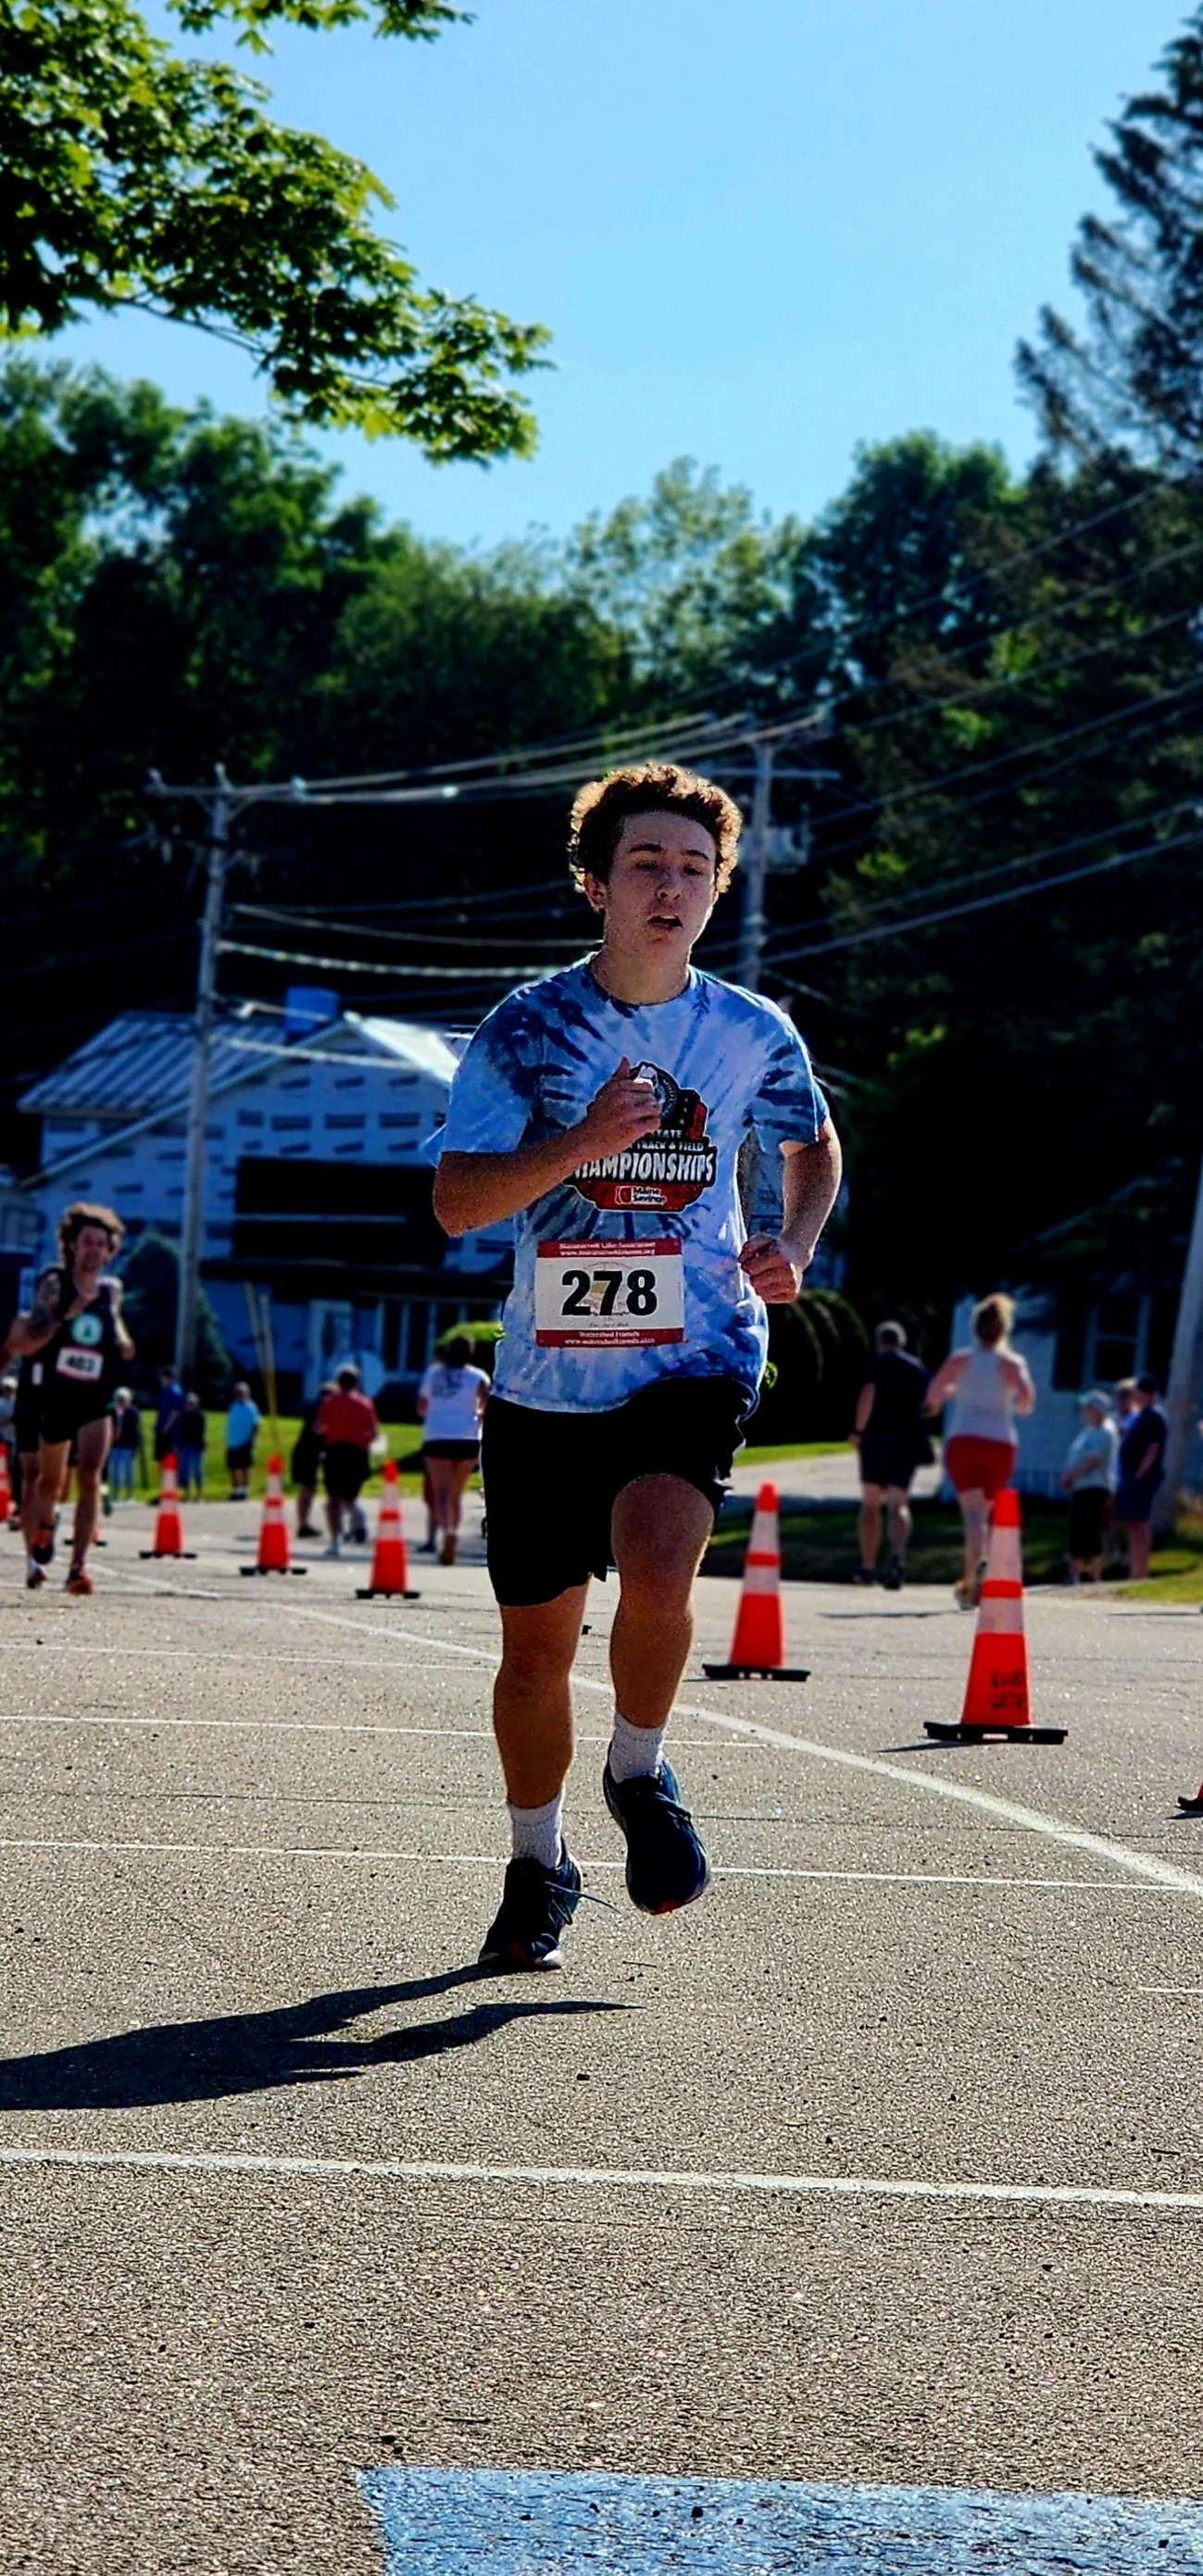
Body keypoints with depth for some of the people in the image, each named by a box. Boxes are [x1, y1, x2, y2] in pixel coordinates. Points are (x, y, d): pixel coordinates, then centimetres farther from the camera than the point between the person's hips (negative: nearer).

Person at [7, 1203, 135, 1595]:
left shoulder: (112, 1289, 1)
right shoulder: (54, 1284, -8)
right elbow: (28, 1343, -15)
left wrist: (122, 1341, 1)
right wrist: (66, 1316, -27)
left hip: (96, 1402, 1)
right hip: (55, 1397, 0)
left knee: (89, 1478, -18)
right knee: (50, 1481, 17)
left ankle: (78, 1564, -21)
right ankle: (41, 1540, 45)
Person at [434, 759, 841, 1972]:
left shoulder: (753, 1033, 1)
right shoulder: (527, 1030, -4)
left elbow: (813, 1145, 21)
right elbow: (455, 1202, -11)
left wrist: (795, 1244, 2)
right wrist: (582, 1143, -25)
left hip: (695, 1363, 0)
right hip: (547, 1379, 1)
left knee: (656, 1565, -27)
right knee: (535, 1649, 8)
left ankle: (640, 1775, 1)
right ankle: (537, 1867, 31)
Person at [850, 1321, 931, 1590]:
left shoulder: (879, 1363, -2)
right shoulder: (919, 1368, 13)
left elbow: (867, 1396, -16)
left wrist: (858, 1429, -8)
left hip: (877, 1437, -3)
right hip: (908, 1442, 3)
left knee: (870, 1503, 9)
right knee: (898, 1504, -2)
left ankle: (868, 1567, 12)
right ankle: (897, 1555, -29)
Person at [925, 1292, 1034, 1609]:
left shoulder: (960, 1359, 7)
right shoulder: (1011, 1362, 4)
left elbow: (933, 1395, 4)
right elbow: (1027, 1395, -12)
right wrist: (1019, 1405, 10)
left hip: (963, 1441, -1)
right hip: (1000, 1443, 1)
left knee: (973, 1512, -12)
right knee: (983, 1511, 14)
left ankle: (980, 1563, -38)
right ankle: (969, 1582, 16)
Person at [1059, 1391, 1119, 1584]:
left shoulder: (1104, 1432, -9)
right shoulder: (1088, 1430, 20)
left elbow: (1092, 1461, -18)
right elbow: (1074, 1458, 22)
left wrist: (1070, 1475, -12)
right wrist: (1067, 1475, 3)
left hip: (1094, 1488, -10)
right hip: (1080, 1488, 10)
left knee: (1091, 1534, -11)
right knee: (1076, 1533, 8)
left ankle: (1095, 1577, -10)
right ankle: (1075, 1574, 12)